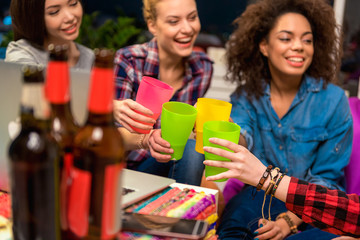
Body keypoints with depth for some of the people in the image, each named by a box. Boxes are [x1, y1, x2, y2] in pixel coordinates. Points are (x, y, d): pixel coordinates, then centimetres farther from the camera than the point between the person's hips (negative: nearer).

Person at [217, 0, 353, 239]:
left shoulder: (332, 100, -7)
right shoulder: (246, 95, 1)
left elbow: (326, 178, -4)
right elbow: (242, 135, -19)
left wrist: (291, 220, -17)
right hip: (261, 194, -1)